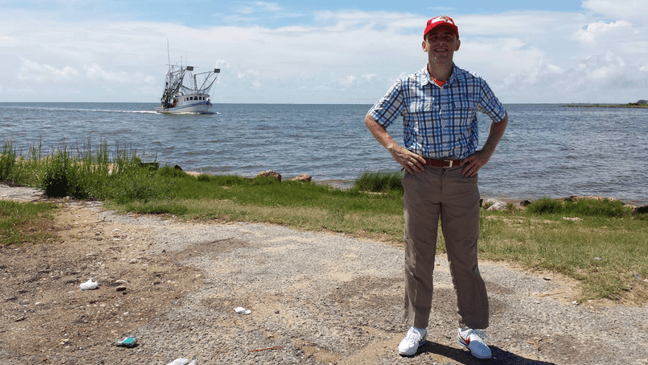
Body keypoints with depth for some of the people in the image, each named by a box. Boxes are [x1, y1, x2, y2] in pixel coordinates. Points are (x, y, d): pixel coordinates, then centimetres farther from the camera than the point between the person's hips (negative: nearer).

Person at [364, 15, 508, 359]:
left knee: (465, 256, 7)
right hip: (420, 176, 0)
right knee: (417, 256, 7)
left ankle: (470, 329, 22)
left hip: (462, 177, 1)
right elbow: (372, 119, 10)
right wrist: (394, 149, -4)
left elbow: (500, 118, 19)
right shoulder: (406, 86, 1)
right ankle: (416, 327, 22)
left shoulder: (474, 85, 3)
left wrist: (486, 153, 5)